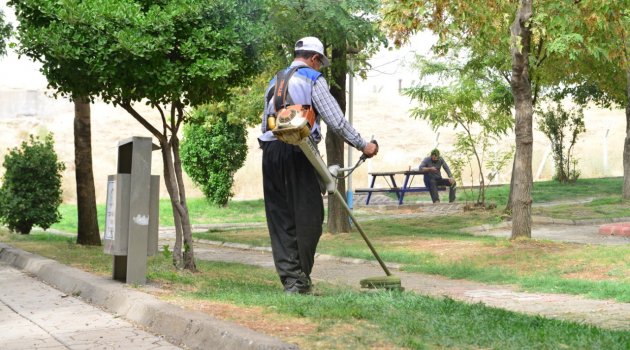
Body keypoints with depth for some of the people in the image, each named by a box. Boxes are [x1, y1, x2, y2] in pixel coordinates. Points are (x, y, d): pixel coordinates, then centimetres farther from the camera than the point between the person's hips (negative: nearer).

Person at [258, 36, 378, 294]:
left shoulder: (275, 82, 23)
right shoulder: (313, 80, 2)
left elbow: (265, 122, 18)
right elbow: (335, 120, -5)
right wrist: (362, 145, 1)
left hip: (270, 150, 7)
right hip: (298, 152, -6)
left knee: (280, 217, 7)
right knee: (307, 216, -1)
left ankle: (289, 277, 4)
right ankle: (299, 281, -2)